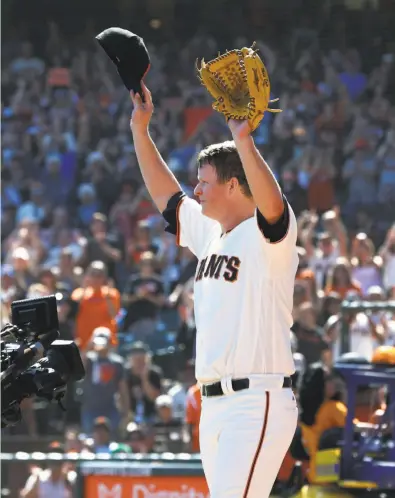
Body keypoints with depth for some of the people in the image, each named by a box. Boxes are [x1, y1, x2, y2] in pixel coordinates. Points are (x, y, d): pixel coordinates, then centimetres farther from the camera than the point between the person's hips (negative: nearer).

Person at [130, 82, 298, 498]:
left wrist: (244, 142, -41)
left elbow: (272, 204, -30)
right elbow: (166, 196, 30)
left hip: (258, 403, -9)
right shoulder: (210, 232, 18)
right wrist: (140, 129, 26)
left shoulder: (265, 235, -8)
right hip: (214, 403, 9)